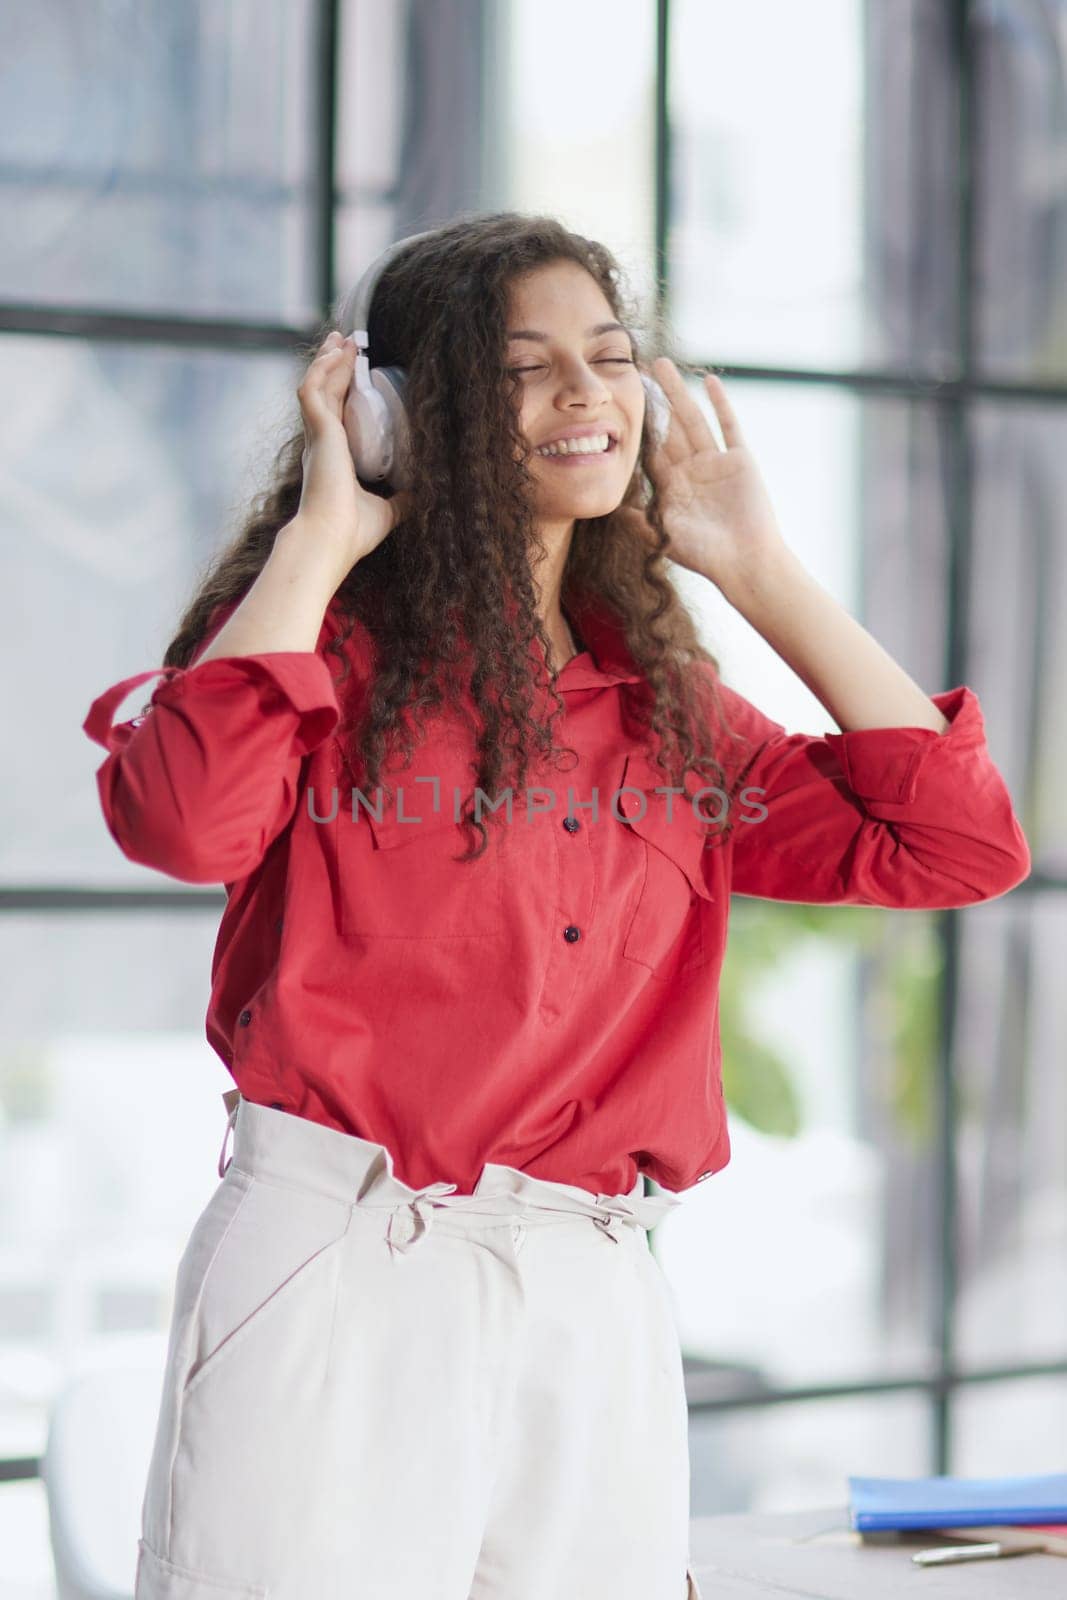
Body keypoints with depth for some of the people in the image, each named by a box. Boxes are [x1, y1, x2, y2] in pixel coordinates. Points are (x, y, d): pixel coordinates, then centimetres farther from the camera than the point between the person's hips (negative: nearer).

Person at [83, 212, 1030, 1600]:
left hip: (601, 1316, 5)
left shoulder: (670, 711, 16)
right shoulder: (337, 641, 1)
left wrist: (761, 574, 10)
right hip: (339, 1276, -4)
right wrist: (324, 532, -8)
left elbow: (961, 843, 8)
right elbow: (186, 821, -20)